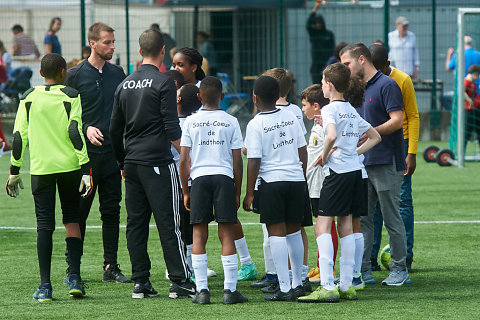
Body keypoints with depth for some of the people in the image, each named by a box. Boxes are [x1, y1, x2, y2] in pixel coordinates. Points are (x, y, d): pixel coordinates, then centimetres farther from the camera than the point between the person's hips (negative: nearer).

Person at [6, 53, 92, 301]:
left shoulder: (29, 98, 5)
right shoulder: (70, 97, -1)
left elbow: (19, 136, 4)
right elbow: (75, 133, -9)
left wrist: (14, 171, 11)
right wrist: (86, 169, -10)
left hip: (40, 169, 1)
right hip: (68, 166, -1)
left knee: (44, 225, 3)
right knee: (72, 220, 11)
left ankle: (45, 286, -3)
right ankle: (74, 278, 0)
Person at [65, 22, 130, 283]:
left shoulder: (117, 73, 11)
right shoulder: (76, 75, -2)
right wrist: (86, 128, -17)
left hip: (113, 153, 4)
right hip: (86, 153, -4)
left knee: (111, 211, 6)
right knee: (79, 212, -1)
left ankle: (111, 267, 11)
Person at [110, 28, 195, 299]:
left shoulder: (124, 85, 11)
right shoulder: (164, 82, -8)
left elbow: (115, 129, 16)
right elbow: (172, 128, -13)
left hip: (132, 163, 6)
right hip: (158, 163, -6)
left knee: (136, 223, 7)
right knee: (169, 224, -4)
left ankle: (141, 282, 7)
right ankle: (180, 281, -4)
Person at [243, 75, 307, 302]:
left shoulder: (255, 125, -8)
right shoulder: (291, 117, 7)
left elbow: (254, 162, -10)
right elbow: (302, 151, 11)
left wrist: (249, 193, -4)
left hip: (271, 181, -5)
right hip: (296, 180, 5)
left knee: (277, 232, -3)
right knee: (293, 231, 15)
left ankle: (285, 289, -6)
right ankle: (298, 284, 22)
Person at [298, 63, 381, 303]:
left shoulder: (330, 109, -9)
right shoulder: (352, 111, 15)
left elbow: (332, 135, -28)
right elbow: (375, 137, 25)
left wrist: (325, 155, -12)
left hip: (337, 172, -8)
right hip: (355, 170, 8)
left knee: (322, 227, -9)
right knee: (346, 226, 13)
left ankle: (327, 287, -18)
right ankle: (346, 285, 13)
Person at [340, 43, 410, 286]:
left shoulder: (387, 85, -9)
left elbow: (397, 120, -16)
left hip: (386, 163, -8)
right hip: (362, 163, 8)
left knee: (391, 219, -1)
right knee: (361, 219, 6)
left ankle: (399, 270, 6)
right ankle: (362, 271, 9)